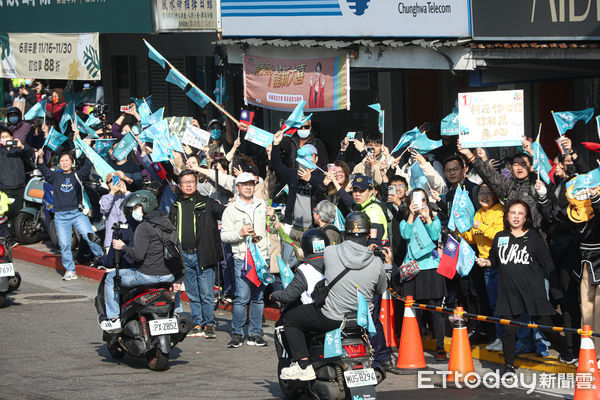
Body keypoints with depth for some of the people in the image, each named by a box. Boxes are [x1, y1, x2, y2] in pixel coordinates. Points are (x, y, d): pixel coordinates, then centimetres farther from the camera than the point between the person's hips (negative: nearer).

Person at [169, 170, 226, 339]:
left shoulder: (206, 203, 2)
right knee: (192, 294, 9)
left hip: (203, 255, -4)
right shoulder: (176, 207, 14)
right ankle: (198, 325, 16)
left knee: (206, 293, -4)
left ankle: (209, 325, 6)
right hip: (184, 256, 4)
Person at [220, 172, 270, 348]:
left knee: (258, 298, 5)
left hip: (261, 257, 4)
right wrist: (240, 233, -17)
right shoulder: (231, 210, 2)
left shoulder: (262, 205, 14)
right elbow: (224, 235, -3)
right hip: (242, 258, -4)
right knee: (242, 297, -11)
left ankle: (255, 334, 10)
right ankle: (237, 334, -4)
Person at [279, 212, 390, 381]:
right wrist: (388, 265, 25)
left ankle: (303, 366, 7)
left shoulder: (330, 252, -13)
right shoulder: (376, 263, -9)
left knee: (289, 319, 17)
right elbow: (381, 290, 8)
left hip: (331, 319, -3)